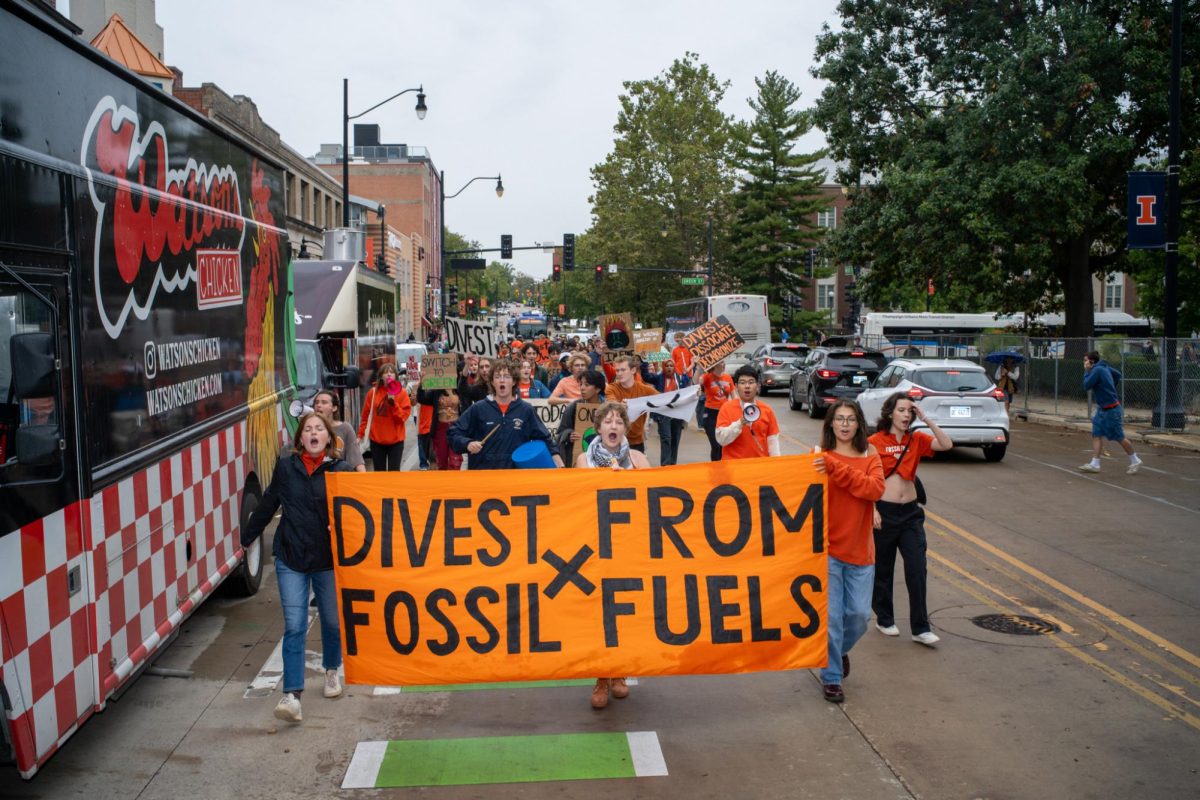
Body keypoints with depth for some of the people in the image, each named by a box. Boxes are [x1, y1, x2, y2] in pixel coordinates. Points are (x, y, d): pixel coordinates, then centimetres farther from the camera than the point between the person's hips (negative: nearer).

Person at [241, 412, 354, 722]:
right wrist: (247, 536, 18)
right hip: (290, 557, 0)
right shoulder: (286, 466, 0)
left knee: (332, 621, 15)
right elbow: (269, 503, 11)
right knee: (294, 626, -4)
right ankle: (292, 694, -1)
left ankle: (331, 671, 41)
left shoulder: (341, 470, -5)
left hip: (328, 559, 0)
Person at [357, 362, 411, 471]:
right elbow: (365, 415, 6)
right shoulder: (373, 392, 0)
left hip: (396, 439, -2)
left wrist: (393, 403, -21)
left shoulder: (402, 393, -4)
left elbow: (403, 417, -10)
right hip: (376, 439, 2)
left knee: (394, 472, -2)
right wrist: (360, 434, 5)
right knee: (379, 473, 8)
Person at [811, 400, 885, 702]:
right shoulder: (820, 457, -3)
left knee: (859, 615, 8)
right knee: (831, 616, -2)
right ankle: (831, 677, 16)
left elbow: (875, 488, -17)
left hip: (860, 551, 3)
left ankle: (841, 650, 39)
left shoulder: (870, 457, 4)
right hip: (828, 549, -3)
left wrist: (835, 468, -26)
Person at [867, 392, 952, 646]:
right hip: (884, 511, -3)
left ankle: (920, 628, 6)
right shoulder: (875, 442, -7)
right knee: (883, 570, 9)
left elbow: (947, 445, -8)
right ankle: (884, 620, 26)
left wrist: (926, 419, -11)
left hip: (911, 512, 3)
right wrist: (873, 510, -14)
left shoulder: (916, 440, 5)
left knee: (917, 569, -1)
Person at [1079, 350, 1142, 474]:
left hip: (1111, 409, -9)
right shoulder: (1104, 367, 7)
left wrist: (1086, 371, -10)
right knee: (1096, 435, 4)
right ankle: (1094, 464, 3)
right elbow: (1117, 375, 21)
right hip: (1102, 408, 9)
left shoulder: (1098, 370, -21)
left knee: (1119, 437, 2)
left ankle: (1135, 461, 16)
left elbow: (1086, 386, -19)